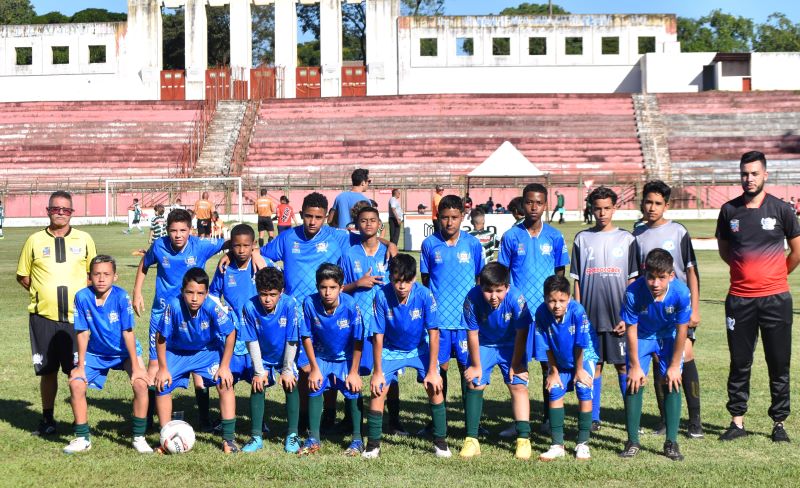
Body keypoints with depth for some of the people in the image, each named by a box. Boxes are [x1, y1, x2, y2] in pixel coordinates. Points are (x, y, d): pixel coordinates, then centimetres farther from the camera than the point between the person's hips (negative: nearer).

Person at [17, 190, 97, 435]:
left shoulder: (84, 239, 6)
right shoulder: (35, 240, 4)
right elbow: (22, 276, 11)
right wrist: (43, 293, 1)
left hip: (76, 315, 0)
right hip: (43, 315, 0)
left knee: (77, 370, 1)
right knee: (47, 370, 8)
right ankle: (47, 420, 21)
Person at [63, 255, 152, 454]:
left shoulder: (121, 297, -24)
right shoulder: (82, 297, -19)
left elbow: (128, 332, -21)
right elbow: (82, 333, -12)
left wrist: (136, 367, -18)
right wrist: (80, 366, -9)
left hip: (124, 351, -2)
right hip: (95, 353, 2)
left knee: (141, 384, -21)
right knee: (76, 384, -14)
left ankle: (139, 437, -5)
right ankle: (82, 438, 5)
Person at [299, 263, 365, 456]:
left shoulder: (350, 305, -26)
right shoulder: (310, 303, -23)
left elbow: (358, 340, -16)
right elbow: (307, 337, -11)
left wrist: (354, 371, -13)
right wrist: (314, 368, -10)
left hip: (346, 358, -1)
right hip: (321, 357, 2)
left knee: (352, 389, -15)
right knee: (315, 386, -15)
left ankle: (357, 439, -2)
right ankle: (313, 438, -5)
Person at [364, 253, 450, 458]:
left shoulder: (425, 295, -26)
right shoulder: (382, 296, -25)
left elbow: (433, 333, -19)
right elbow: (378, 335, -18)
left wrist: (433, 370, -19)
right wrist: (377, 372, -14)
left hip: (420, 348, 0)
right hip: (391, 349, 0)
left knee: (435, 387, -13)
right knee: (378, 389, -11)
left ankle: (440, 442, 2)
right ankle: (373, 445, 2)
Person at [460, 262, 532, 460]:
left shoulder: (516, 299, -33)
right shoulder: (473, 298, -30)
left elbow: (521, 334, -20)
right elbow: (472, 334, -18)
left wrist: (515, 364, -12)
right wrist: (476, 365, -9)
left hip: (511, 345, -1)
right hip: (483, 345, 1)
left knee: (518, 385, -10)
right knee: (474, 384, -6)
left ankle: (524, 439, -7)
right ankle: (471, 440, 0)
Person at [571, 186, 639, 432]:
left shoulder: (626, 239, 4)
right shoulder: (582, 239, 7)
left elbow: (633, 280, 3)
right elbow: (577, 280, 8)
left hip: (619, 317, -1)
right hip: (590, 316, 1)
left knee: (623, 365, 1)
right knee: (593, 366, 5)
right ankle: (593, 418, 12)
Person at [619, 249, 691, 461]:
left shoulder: (681, 293, -31)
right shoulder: (633, 292, -32)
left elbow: (681, 330, -19)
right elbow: (631, 330, -19)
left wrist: (675, 365, -12)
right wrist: (635, 366, -13)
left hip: (669, 338, 0)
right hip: (641, 337, 0)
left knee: (672, 383, -9)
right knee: (634, 383, -8)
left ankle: (671, 442, 0)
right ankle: (633, 442, 2)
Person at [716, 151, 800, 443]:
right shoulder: (729, 210, 4)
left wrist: (774, 275, 12)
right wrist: (747, 270, 12)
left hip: (775, 298, -2)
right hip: (739, 299, 2)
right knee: (739, 363, 7)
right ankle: (737, 421, 15)